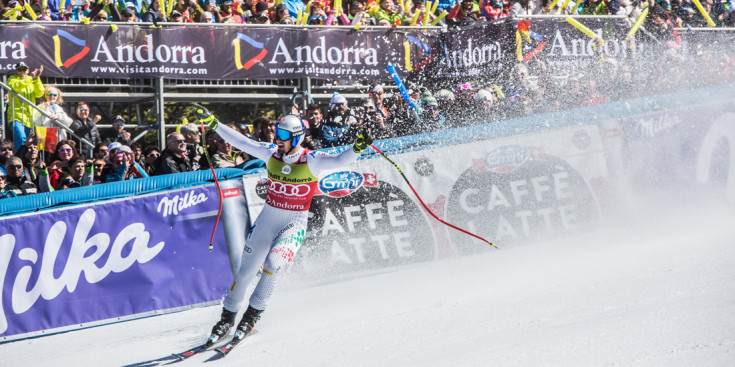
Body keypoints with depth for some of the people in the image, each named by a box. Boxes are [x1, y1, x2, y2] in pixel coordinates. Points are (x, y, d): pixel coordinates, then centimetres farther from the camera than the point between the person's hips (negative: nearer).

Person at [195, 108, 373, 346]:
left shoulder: (312, 161, -14)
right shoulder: (271, 154, -3)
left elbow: (339, 161, -27)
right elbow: (240, 141, 2)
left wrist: (356, 149, -47)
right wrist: (213, 123, 1)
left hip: (295, 222, -4)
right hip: (267, 218, 4)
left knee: (272, 263, -26)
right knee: (246, 270, 6)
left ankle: (253, 314, -7)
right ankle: (227, 317, 24)